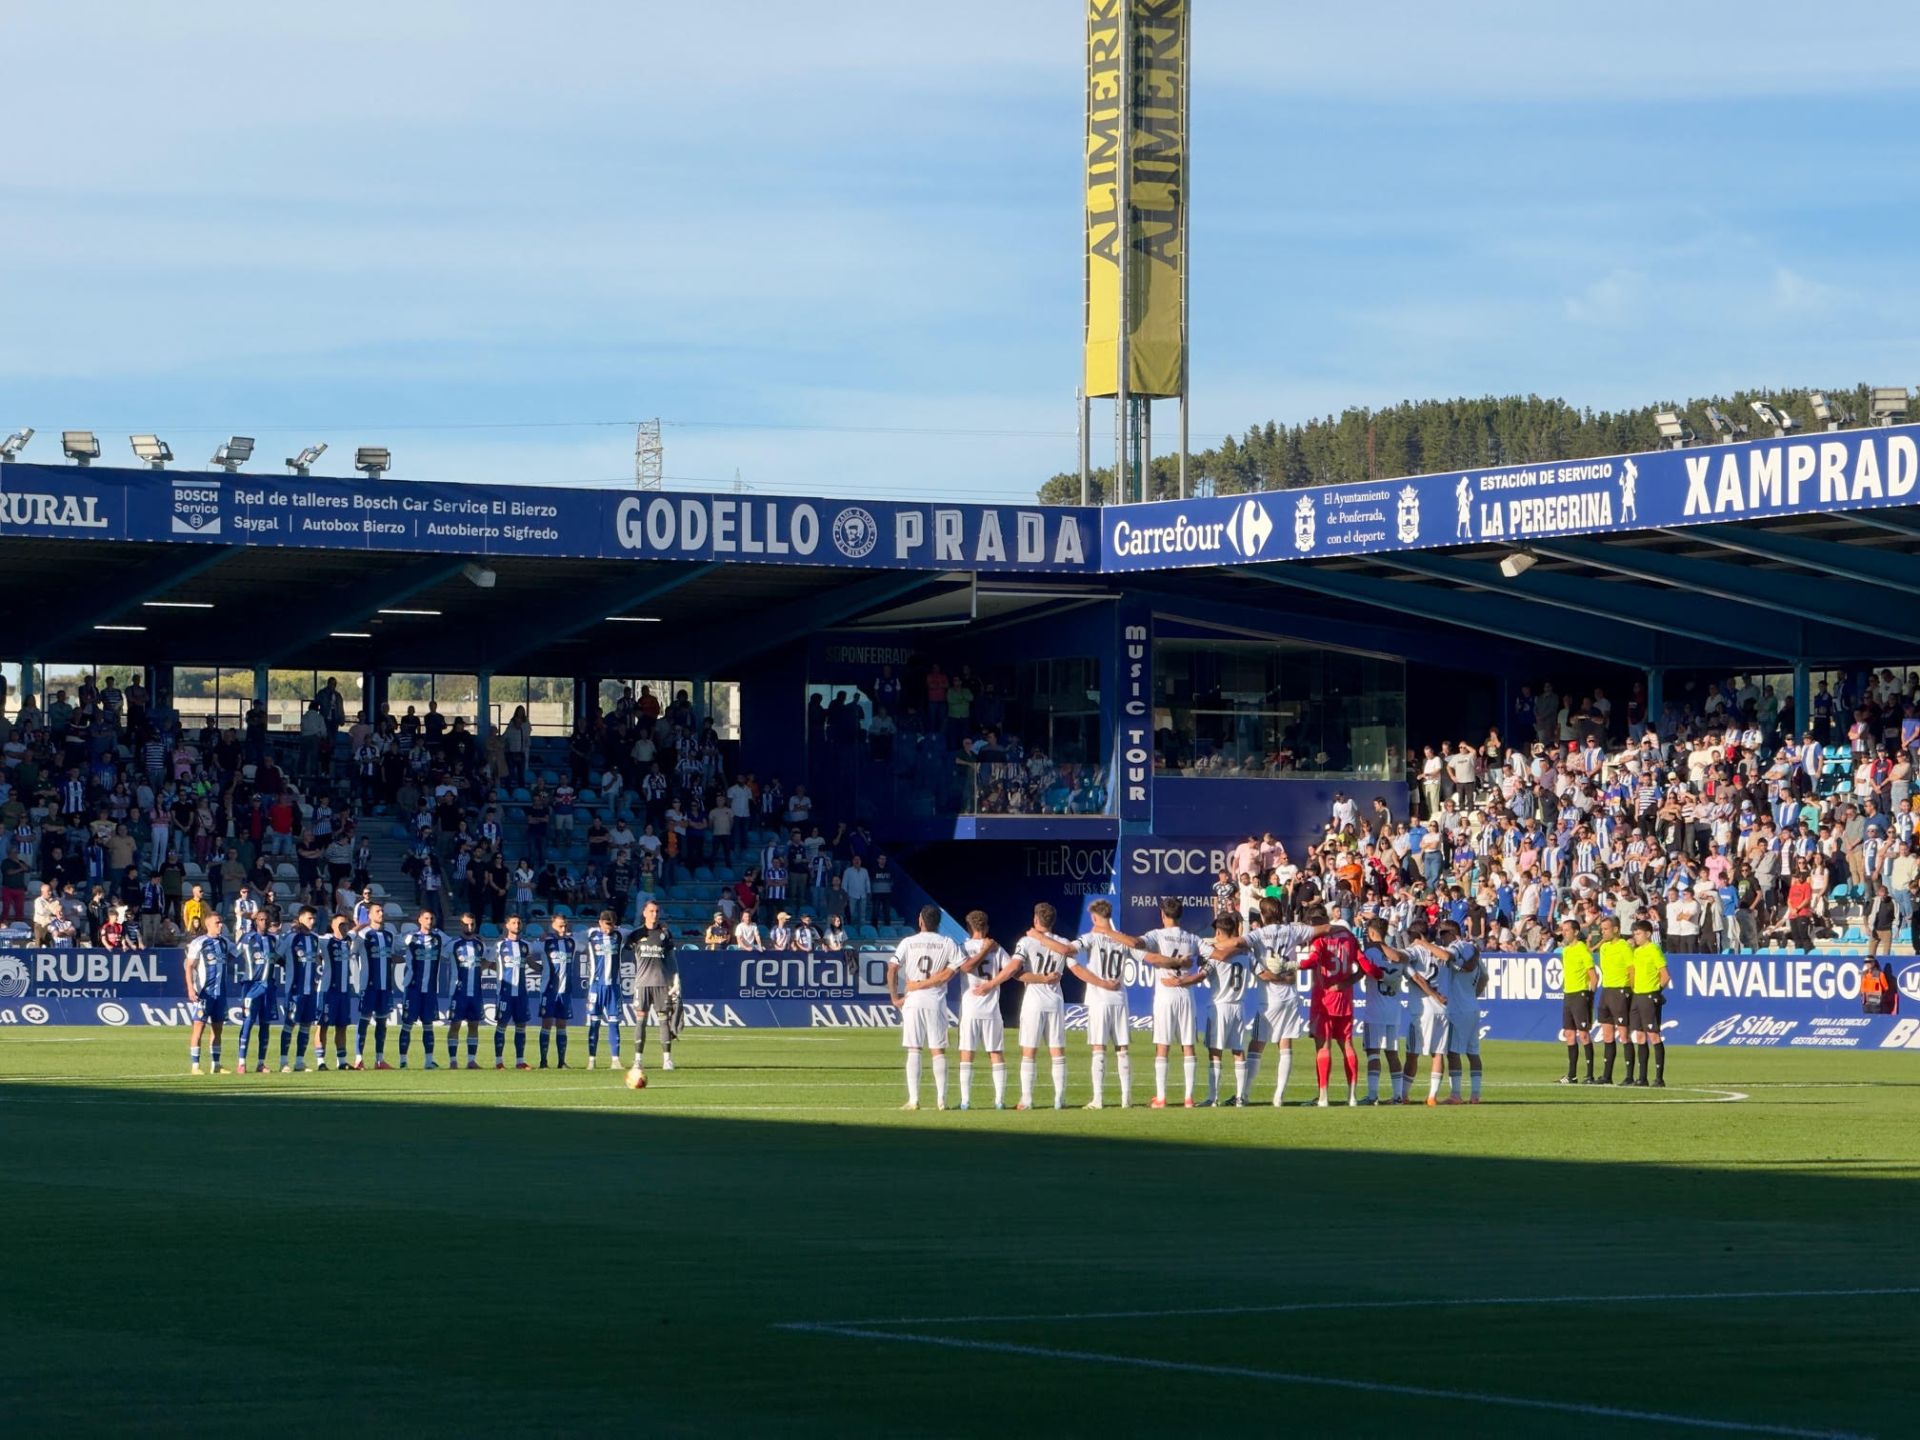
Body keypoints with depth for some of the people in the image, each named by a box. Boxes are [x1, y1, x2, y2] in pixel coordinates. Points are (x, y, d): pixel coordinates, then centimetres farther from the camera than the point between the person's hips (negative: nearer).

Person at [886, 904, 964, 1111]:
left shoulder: (908, 942, 1)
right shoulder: (947, 944, 2)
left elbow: (892, 969, -6)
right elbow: (966, 965, -10)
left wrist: (894, 997, -3)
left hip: (912, 1001, -1)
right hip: (936, 1002, 1)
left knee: (913, 1051, 1)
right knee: (939, 1051, 5)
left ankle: (913, 1100, -5)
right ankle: (941, 1100, 0)